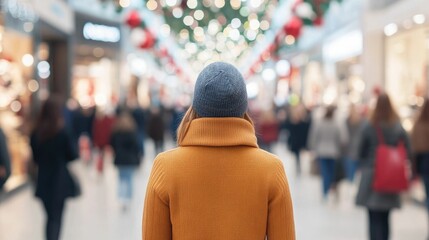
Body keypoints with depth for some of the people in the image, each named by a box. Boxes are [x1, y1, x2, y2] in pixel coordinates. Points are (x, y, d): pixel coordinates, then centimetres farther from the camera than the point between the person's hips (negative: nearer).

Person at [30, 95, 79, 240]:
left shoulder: (36, 133, -2)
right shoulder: (62, 133, -14)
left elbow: (35, 158, 6)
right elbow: (73, 156, -7)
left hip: (43, 181, 4)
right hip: (59, 181, -4)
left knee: (50, 216, 16)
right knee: (56, 217, 5)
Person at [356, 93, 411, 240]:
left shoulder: (369, 128, -10)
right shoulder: (399, 129, -4)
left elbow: (361, 152, -2)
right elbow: (407, 152, -1)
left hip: (371, 177, -3)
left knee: (374, 219, 0)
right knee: (385, 218, 17)